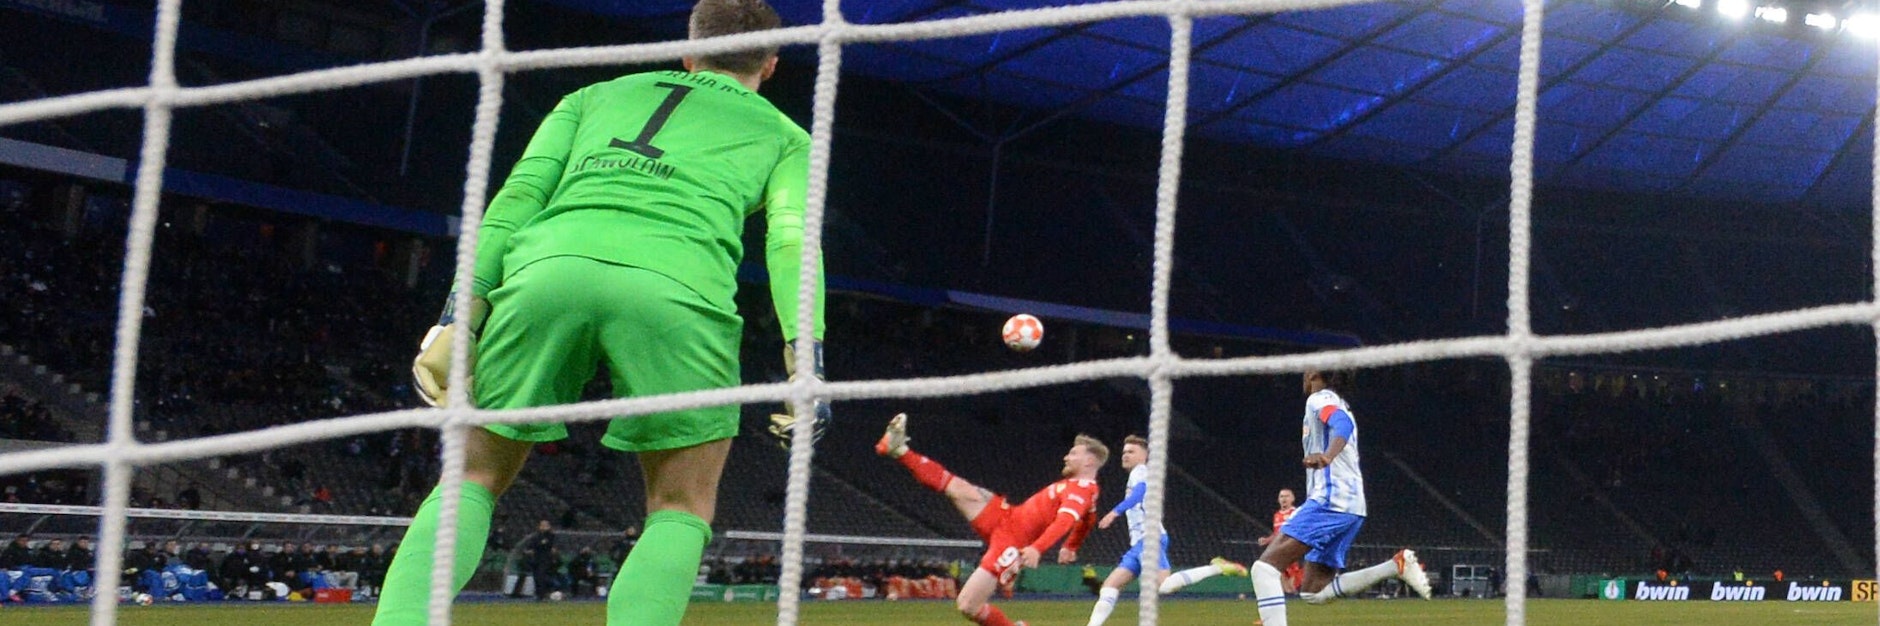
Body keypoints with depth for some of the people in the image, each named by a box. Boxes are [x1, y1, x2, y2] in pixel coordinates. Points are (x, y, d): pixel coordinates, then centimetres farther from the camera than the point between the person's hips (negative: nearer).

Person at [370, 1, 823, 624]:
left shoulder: (595, 96, 33)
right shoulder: (785, 136, 28)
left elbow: (519, 194, 18)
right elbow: (790, 237, 8)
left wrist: (461, 314, 11)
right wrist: (805, 357, -3)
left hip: (546, 265, 2)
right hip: (676, 288, -2)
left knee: (475, 479, 16)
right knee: (681, 510, 13)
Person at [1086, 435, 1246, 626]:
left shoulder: (1141, 471, 1)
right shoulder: (1139, 475, 29)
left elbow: (1140, 491, -21)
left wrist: (1115, 511, -32)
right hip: (1138, 544, 10)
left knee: (1163, 584, -28)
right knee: (1110, 586, 3)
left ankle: (1218, 568, -23)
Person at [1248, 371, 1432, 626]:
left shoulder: (1320, 399, -3)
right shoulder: (1339, 406, 26)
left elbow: (1343, 423, -24)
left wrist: (1328, 455, -44)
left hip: (1329, 500, -10)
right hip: (1351, 507, 10)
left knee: (1265, 566, -16)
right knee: (1313, 592, 8)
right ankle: (1397, 566, 0)